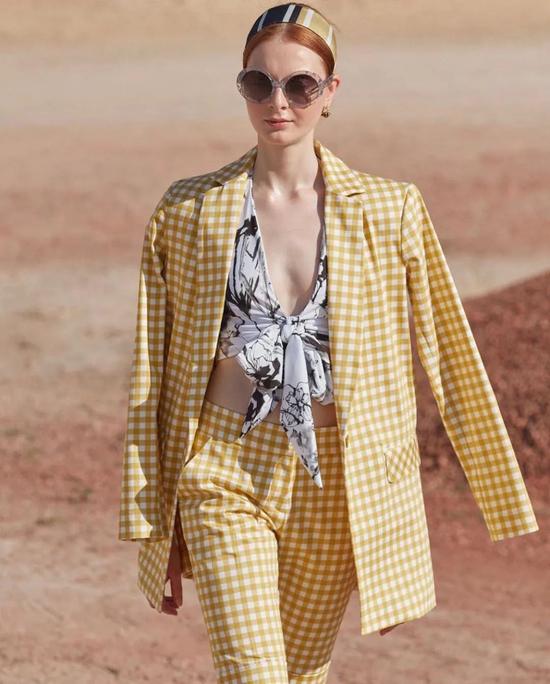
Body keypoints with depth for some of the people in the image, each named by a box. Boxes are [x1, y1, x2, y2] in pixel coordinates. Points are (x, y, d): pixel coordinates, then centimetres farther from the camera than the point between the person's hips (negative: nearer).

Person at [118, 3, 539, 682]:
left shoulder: (389, 210, 0)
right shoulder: (187, 212, 0)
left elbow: (451, 361, 3)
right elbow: (152, 378, 5)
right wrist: (154, 529, 5)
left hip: (337, 489, 1)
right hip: (226, 477, -1)